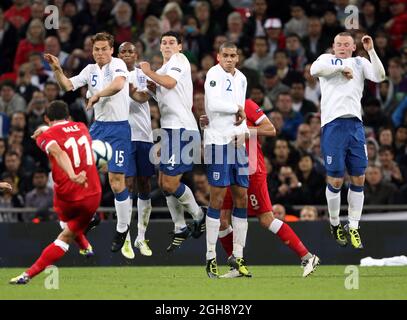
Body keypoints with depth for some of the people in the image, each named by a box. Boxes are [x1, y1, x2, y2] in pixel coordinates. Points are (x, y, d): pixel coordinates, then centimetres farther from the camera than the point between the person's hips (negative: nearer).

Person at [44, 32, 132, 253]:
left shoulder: (117, 64, -10)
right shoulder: (91, 69, 10)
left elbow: (118, 84, -30)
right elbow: (68, 86, 6)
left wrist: (97, 95, -25)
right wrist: (57, 69, -9)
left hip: (118, 128, -7)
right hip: (98, 126, 7)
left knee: (116, 180, -9)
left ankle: (122, 229, 4)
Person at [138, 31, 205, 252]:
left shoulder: (179, 60, -6)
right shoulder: (164, 69, 22)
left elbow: (169, 82, -23)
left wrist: (148, 72, -9)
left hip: (181, 129, -10)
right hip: (169, 128, 10)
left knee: (170, 183, -10)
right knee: (164, 182, 10)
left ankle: (198, 216, 9)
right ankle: (180, 229, 16)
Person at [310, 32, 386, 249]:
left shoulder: (360, 62, 16)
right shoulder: (327, 59, 11)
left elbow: (379, 77, -1)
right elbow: (315, 70, -12)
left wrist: (371, 51, -7)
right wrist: (341, 68, -10)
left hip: (355, 123, 3)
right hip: (333, 124, -3)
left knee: (358, 179, 2)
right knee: (335, 180, -2)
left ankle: (353, 227, 11)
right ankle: (335, 224, 16)